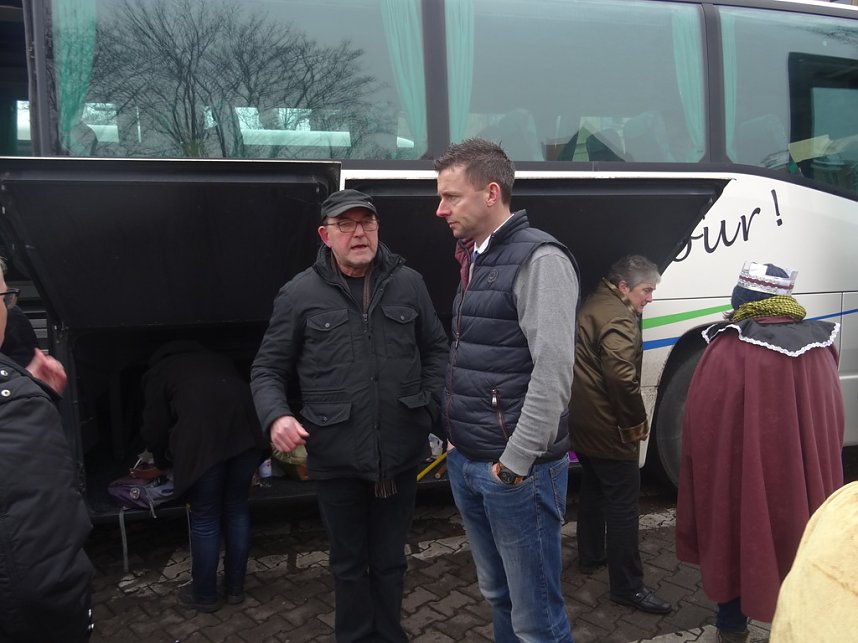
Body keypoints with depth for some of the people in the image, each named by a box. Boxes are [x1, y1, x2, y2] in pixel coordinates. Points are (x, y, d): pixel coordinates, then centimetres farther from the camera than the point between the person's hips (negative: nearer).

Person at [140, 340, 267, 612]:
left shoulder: (158, 372, 26)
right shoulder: (217, 358, 36)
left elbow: (155, 428, 19)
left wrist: (163, 462, 38)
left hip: (204, 435, -4)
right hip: (246, 426, 4)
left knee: (204, 518, 10)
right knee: (237, 509, 18)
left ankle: (205, 595, 25)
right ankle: (235, 587, 30)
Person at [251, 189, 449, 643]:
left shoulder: (408, 284, 2)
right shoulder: (300, 294, -5)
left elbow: (436, 349, 13)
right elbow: (267, 369, 1)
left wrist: (430, 404, 2)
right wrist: (276, 416, -17)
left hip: (400, 452, 2)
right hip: (337, 457, -2)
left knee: (390, 561, 20)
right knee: (349, 564, 17)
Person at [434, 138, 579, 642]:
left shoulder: (539, 258, -14)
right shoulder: (475, 260, 13)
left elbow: (553, 372, -21)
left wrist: (515, 462, -19)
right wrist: (458, 441, 13)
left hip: (518, 470, -8)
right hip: (467, 464, 8)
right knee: (499, 596, 21)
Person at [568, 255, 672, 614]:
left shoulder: (595, 305, 13)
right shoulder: (618, 318, -19)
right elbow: (621, 376, -29)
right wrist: (637, 421, -16)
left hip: (582, 421, 11)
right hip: (608, 428, -10)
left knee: (593, 487, 24)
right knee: (623, 503, -3)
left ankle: (590, 556, 40)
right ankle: (627, 586, 5)